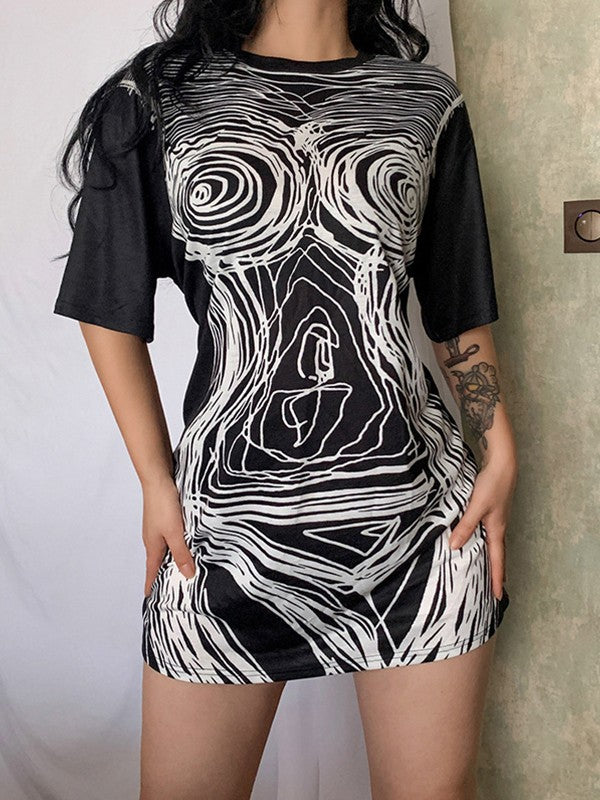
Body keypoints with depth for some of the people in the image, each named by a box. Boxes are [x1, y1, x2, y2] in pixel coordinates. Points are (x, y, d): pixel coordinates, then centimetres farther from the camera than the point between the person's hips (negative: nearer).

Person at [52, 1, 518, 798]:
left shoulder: (429, 104, 11)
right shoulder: (155, 96, 6)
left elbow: (459, 311, 15)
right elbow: (110, 308, 5)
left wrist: (500, 449, 4)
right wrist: (156, 482, -1)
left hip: (421, 505, 2)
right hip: (229, 512, -1)